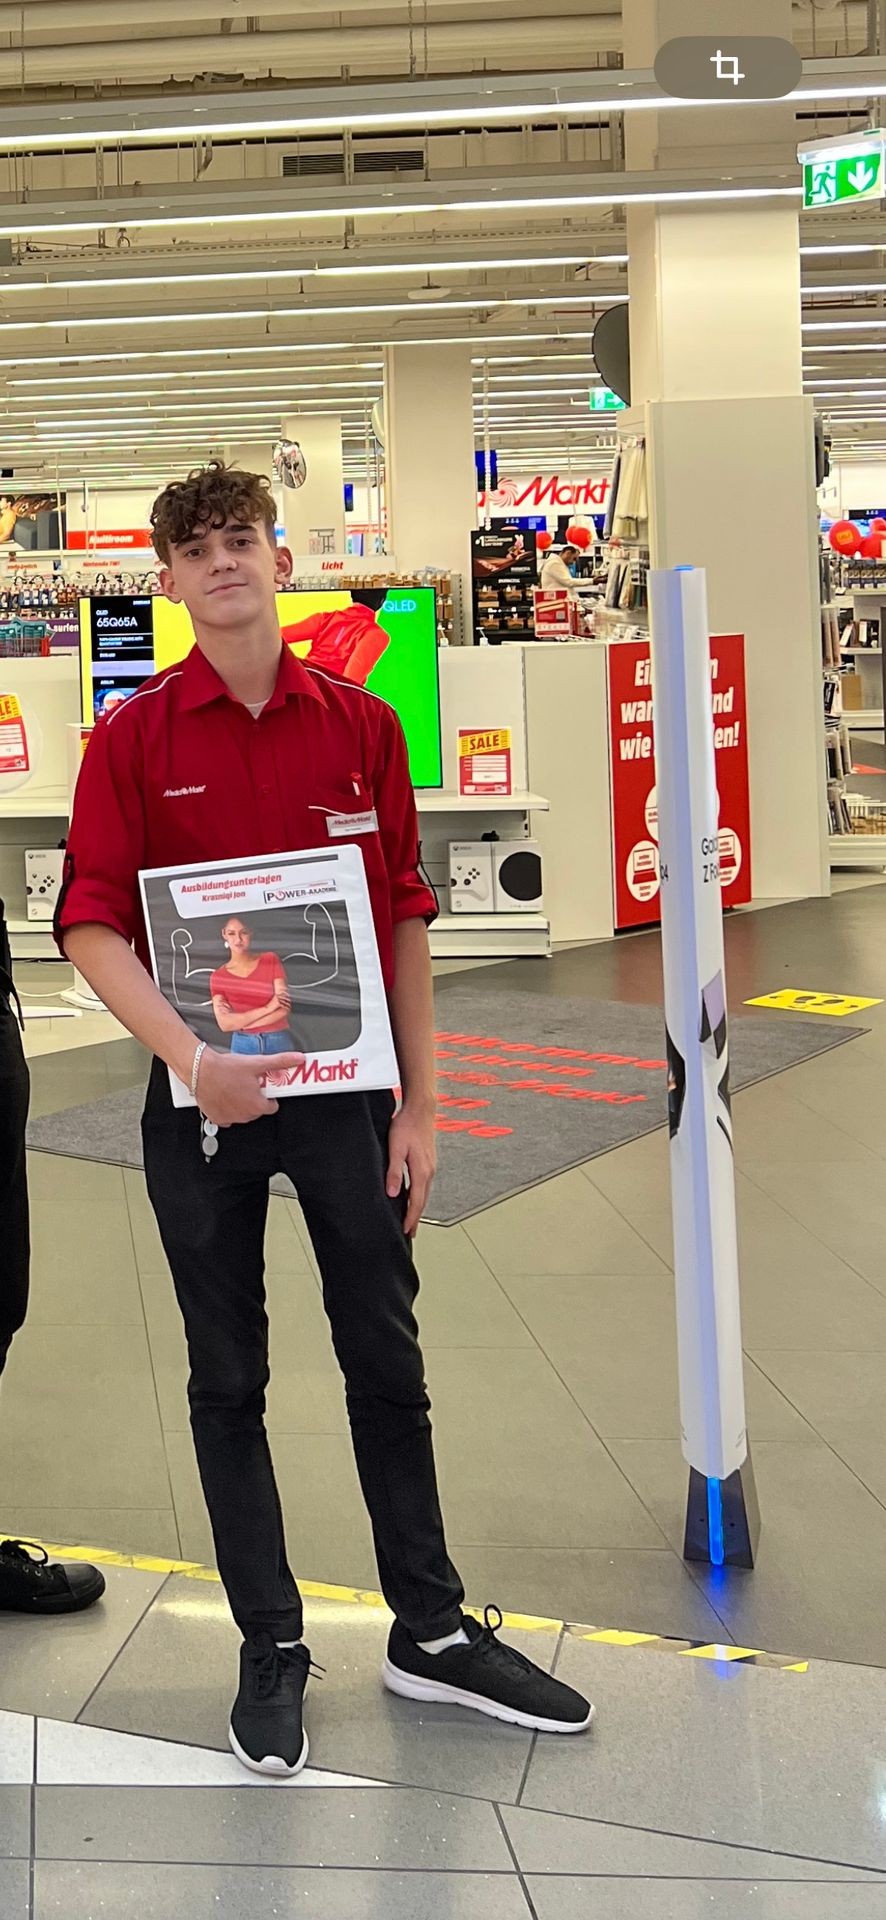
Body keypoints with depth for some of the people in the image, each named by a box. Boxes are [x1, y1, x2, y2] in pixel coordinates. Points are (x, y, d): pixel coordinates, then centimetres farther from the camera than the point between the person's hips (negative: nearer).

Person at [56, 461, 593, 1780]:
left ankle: (431, 1632, 26)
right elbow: (92, 928, -7)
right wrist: (189, 1055, -22)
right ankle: (271, 1649, 23)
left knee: (388, 1365, 10)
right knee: (228, 1380, 8)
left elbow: (406, 924, 3)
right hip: (204, 1099, -1)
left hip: (343, 1089, 1)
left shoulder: (362, 727, 1)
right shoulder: (133, 741, -2)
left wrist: (419, 1106, 1)